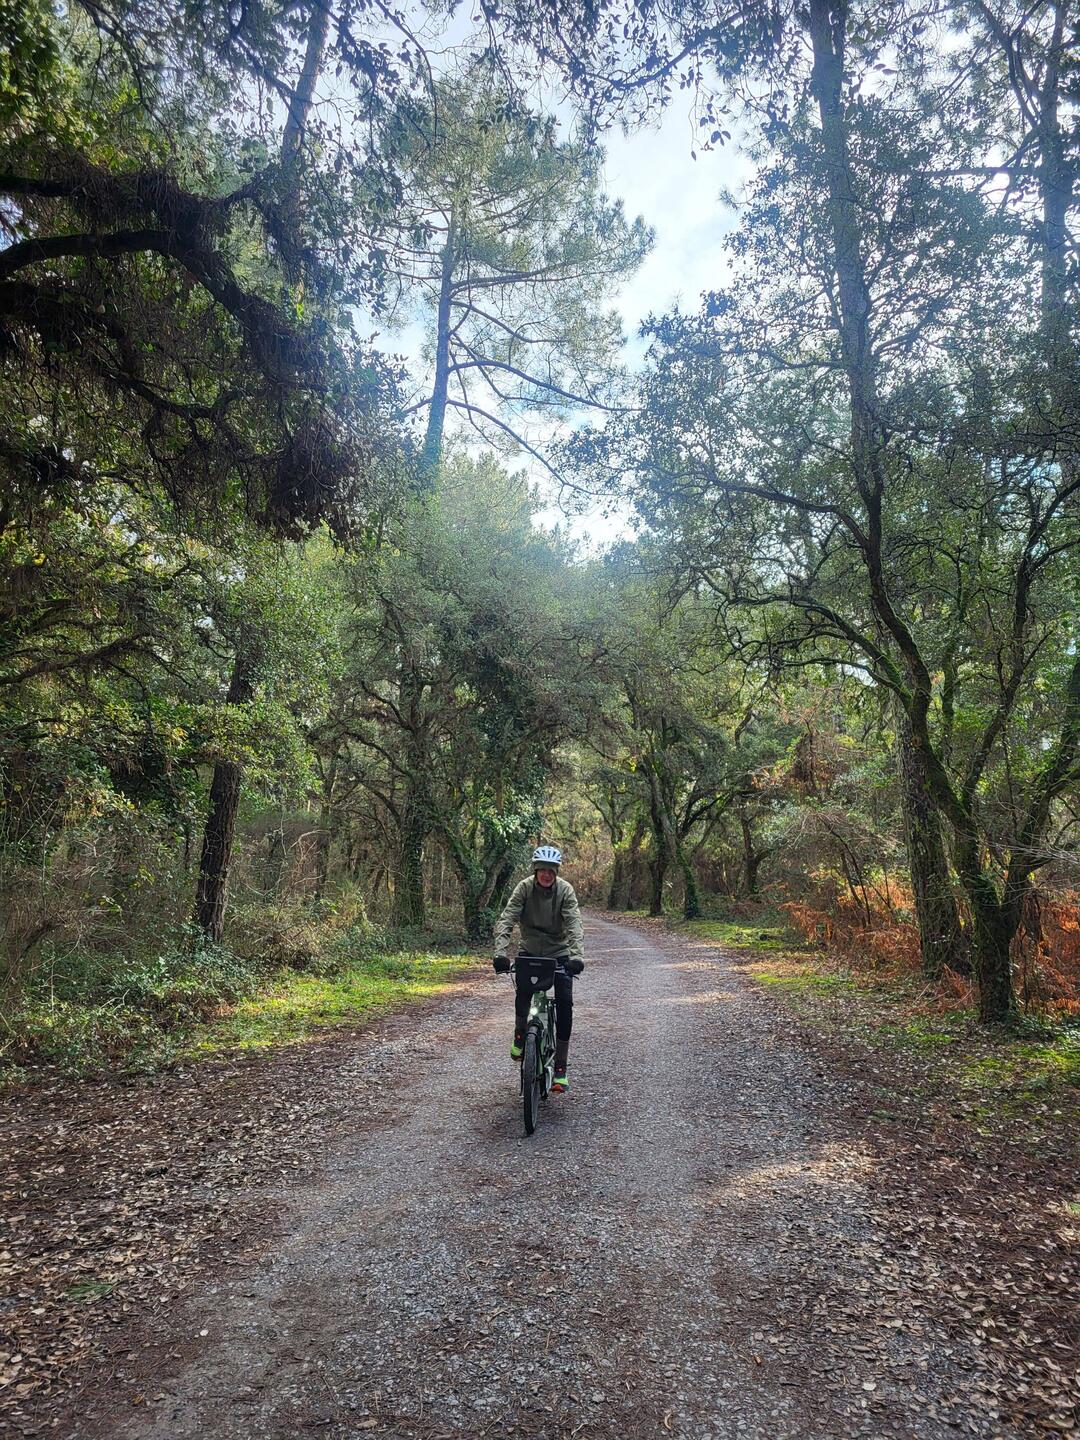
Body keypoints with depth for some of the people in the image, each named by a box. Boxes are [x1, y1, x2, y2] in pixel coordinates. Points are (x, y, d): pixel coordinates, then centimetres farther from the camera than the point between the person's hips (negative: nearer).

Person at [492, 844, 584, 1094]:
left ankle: (560, 1067, -3)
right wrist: (500, 952, -38)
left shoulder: (565, 890, -17)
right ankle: (520, 1034, 10)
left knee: (565, 1002, -14)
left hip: (559, 953, 0)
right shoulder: (524, 888, -15)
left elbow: (574, 923, -27)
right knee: (523, 992, -23)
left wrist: (577, 955, -42)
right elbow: (506, 919, -23)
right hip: (529, 950, 0)